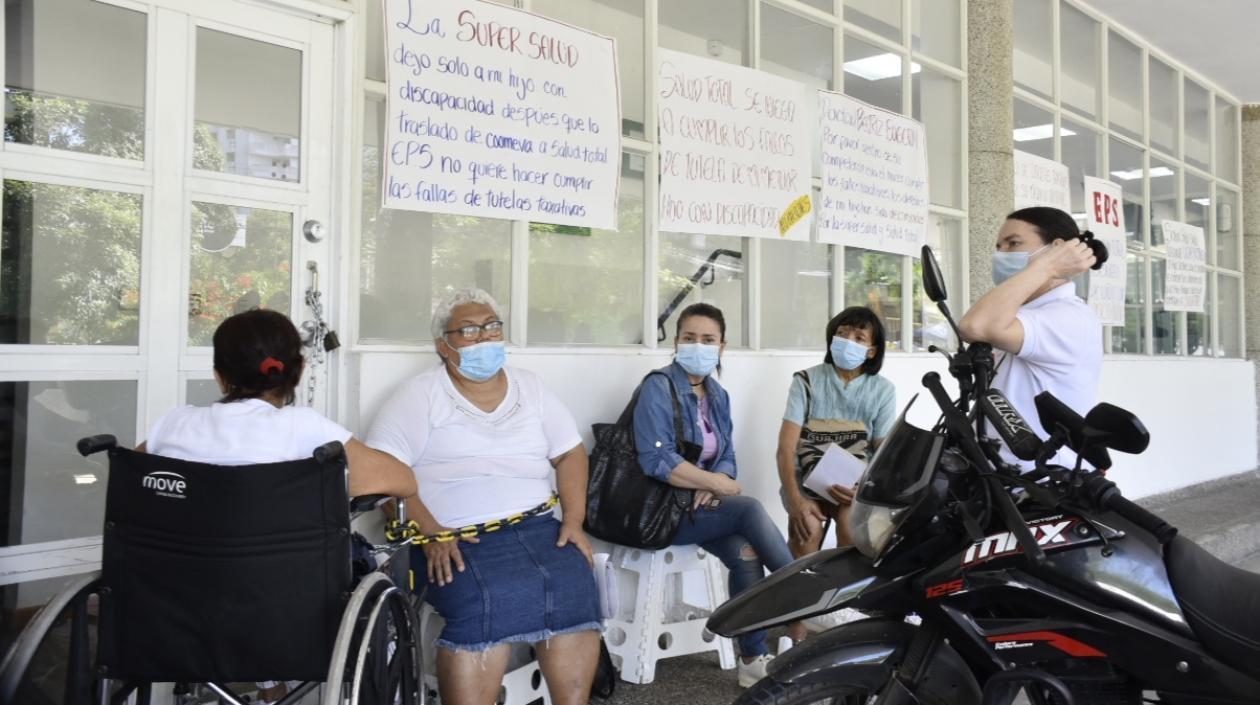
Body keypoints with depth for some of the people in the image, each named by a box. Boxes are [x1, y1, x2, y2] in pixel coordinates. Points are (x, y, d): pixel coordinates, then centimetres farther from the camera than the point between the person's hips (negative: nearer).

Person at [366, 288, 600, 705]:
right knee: (487, 602, -33)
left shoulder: (531, 389, 16)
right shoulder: (419, 396, 2)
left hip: (536, 525, 4)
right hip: (455, 538, -3)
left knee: (575, 592, -24)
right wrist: (430, 533, -18)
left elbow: (570, 453, 17)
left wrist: (574, 520, 1)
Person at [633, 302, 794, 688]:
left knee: (746, 554, -19)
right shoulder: (658, 388, -13)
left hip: (703, 504, 6)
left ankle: (754, 659, -10)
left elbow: (726, 456, 8)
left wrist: (715, 486, -15)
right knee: (750, 509, -24)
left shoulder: (718, 395, 10)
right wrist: (719, 484, -17)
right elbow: (658, 462, -22)